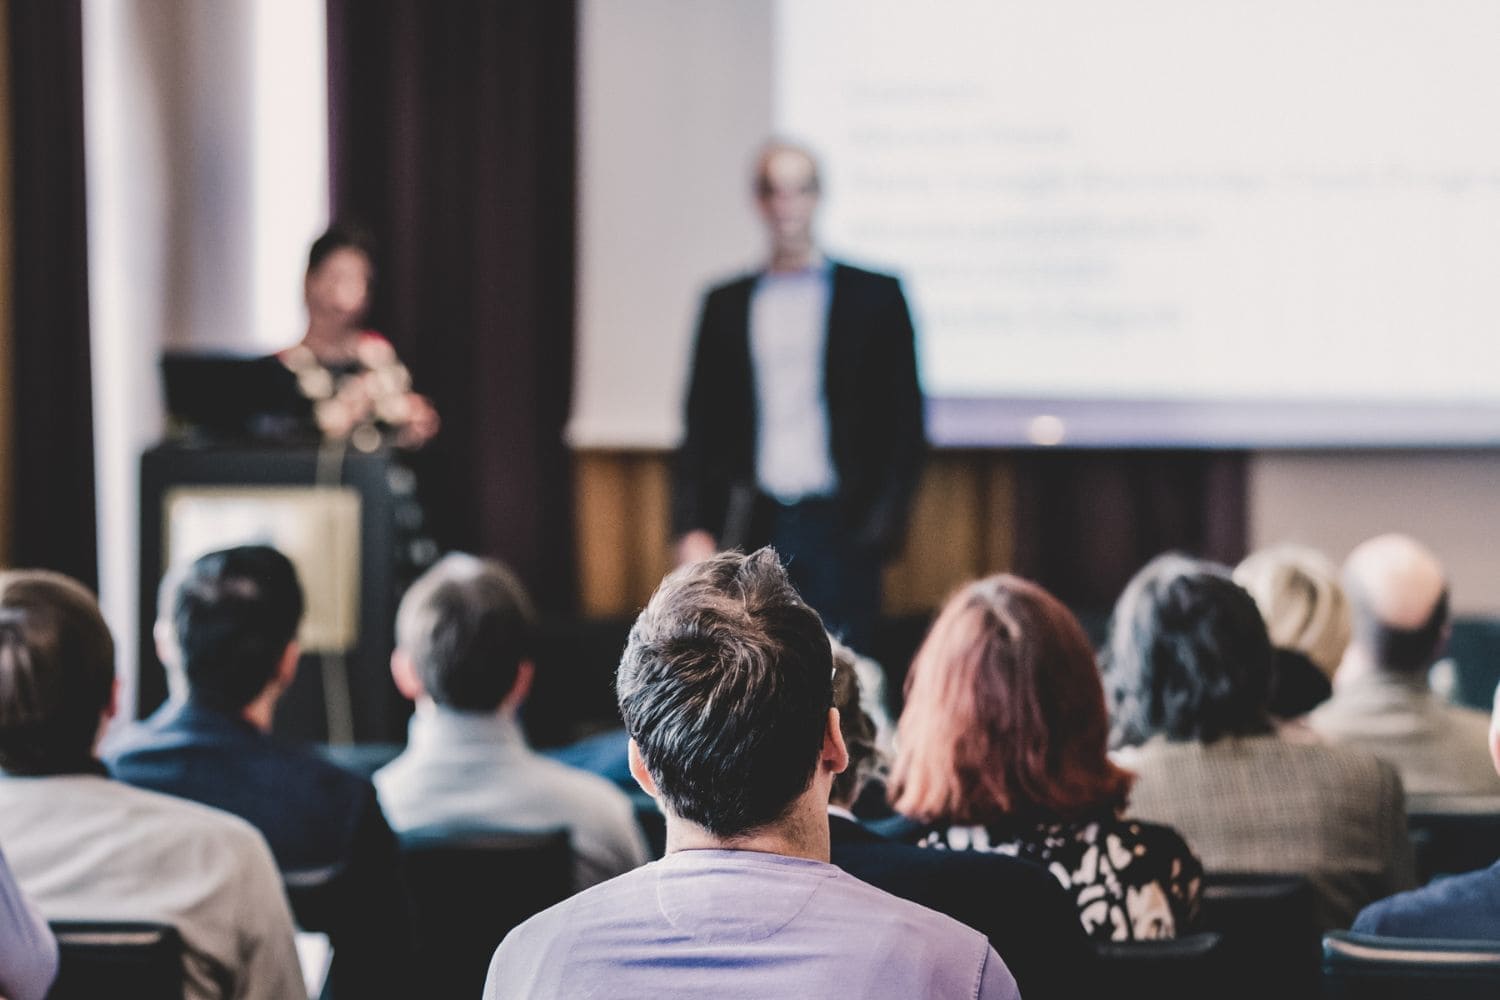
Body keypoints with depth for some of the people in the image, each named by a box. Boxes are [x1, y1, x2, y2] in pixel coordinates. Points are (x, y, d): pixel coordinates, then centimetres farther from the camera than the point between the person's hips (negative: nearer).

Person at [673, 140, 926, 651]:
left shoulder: (875, 296, 6)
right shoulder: (725, 304, 12)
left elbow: (906, 420, 5)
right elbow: (701, 424, 13)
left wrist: (884, 521, -5)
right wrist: (692, 528, 3)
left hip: (840, 530, -1)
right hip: (753, 531, 2)